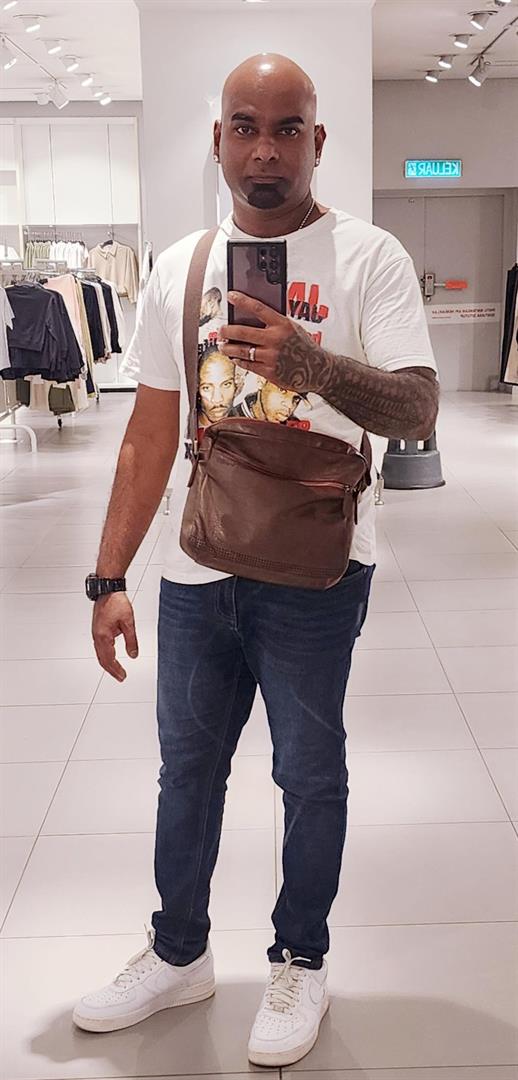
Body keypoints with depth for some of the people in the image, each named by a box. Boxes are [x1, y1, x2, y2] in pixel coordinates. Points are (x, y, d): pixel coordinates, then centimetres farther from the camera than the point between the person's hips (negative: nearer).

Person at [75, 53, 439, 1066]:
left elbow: (418, 411, -19)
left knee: (309, 775, 11)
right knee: (186, 767, 17)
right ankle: (179, 953, 38)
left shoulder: (368, 257, -7)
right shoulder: (178, 268, 6)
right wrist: (109, 578, 5)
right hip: (195, 571, 5)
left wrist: (316, 364, -39)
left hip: (313, 574, -4)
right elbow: (150, 432, 7)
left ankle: (301, 962, 33)